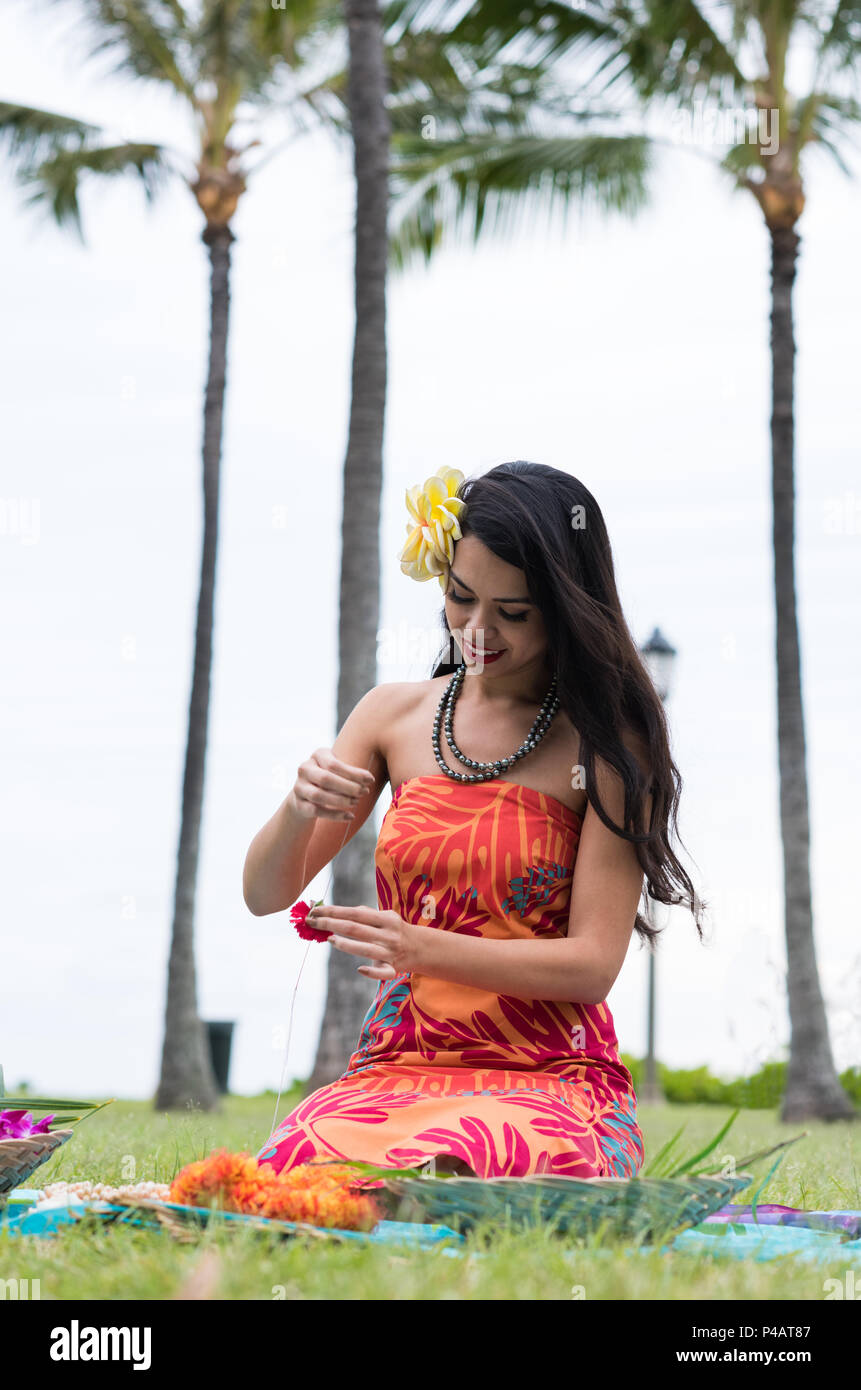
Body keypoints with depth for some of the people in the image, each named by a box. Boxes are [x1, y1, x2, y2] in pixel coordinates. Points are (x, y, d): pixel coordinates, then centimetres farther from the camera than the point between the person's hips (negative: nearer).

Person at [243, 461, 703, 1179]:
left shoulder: (608, 743, -2)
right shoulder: (395, 714, 11)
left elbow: (594, 964, -7)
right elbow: (266, 894, 11)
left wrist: (424, 948, -22)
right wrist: (299, 811, -13)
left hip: (551, 1084, -3)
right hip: (395, 1068, 3)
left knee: (444, 1173, -38)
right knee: (300, 1168, -32)